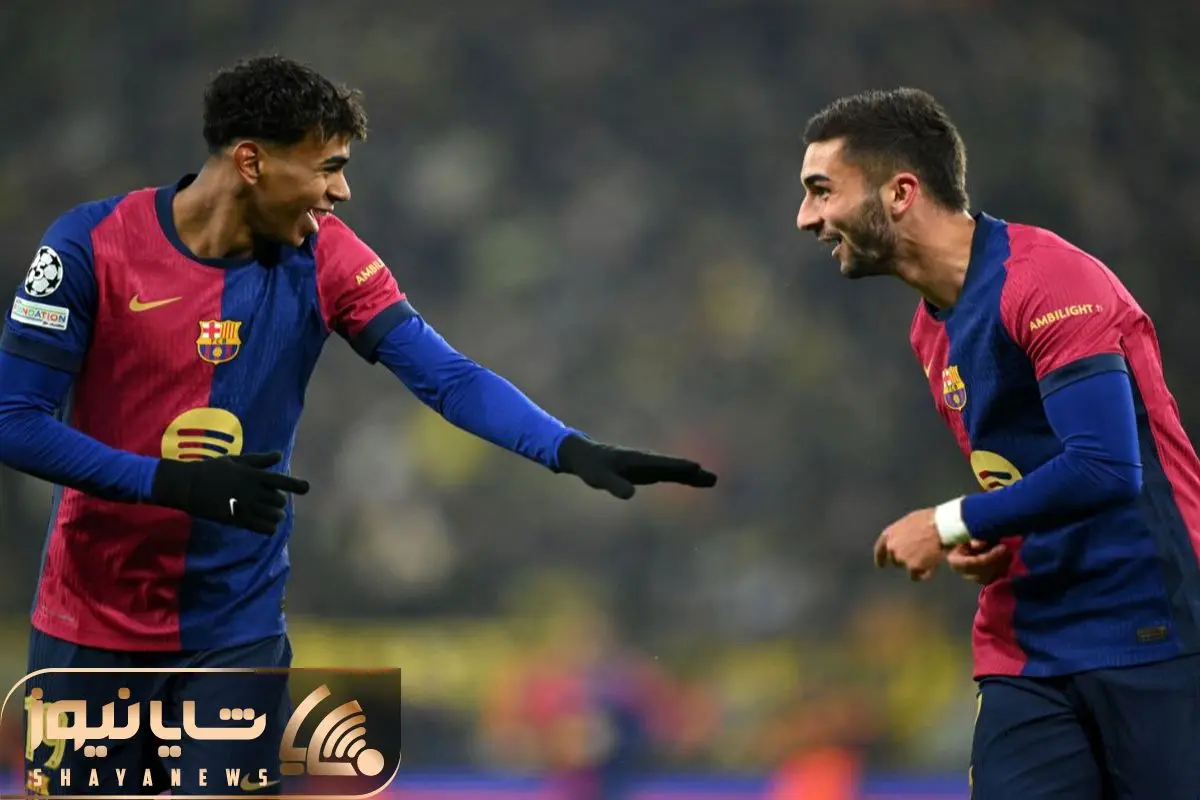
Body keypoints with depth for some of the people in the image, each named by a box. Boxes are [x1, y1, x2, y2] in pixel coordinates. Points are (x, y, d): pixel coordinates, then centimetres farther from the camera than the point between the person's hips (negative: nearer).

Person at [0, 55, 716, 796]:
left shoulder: (325, 256, -6)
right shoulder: (91, 244, -13)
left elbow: (449, 377, -12)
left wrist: (575, 450, -27)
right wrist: (174, 483, -24)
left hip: (238, 628, 2)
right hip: (91, 624, -2)